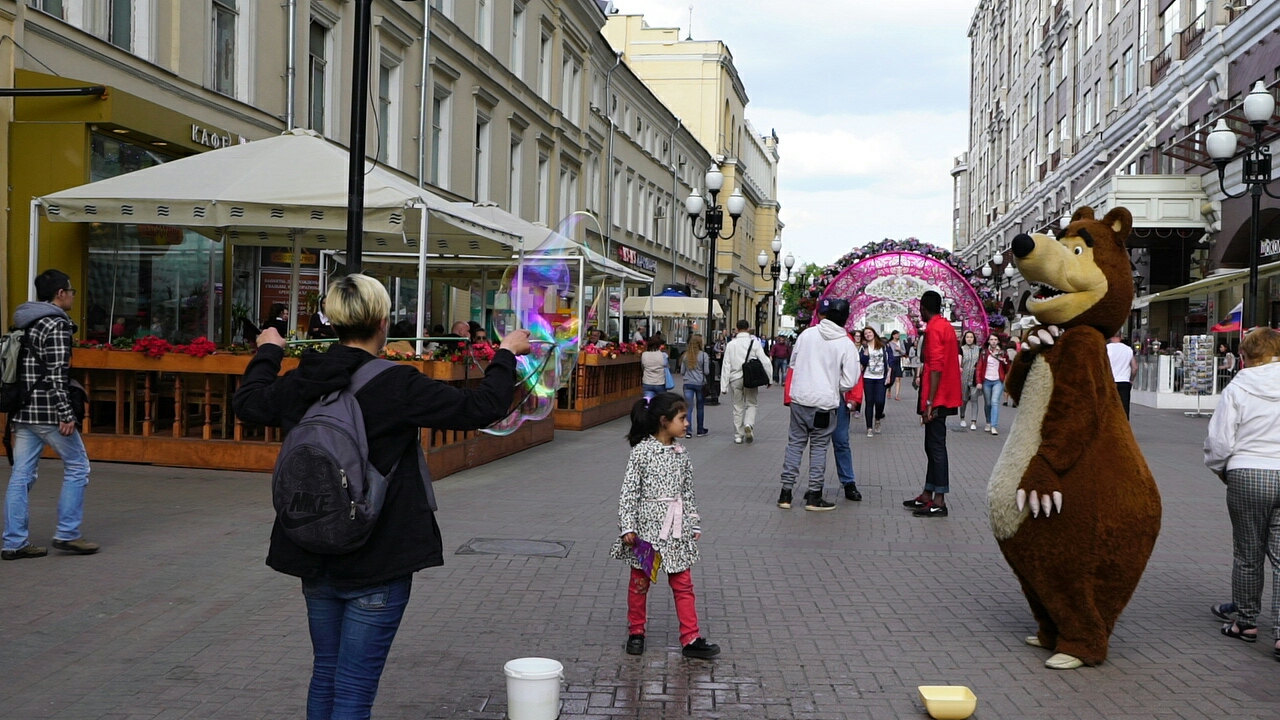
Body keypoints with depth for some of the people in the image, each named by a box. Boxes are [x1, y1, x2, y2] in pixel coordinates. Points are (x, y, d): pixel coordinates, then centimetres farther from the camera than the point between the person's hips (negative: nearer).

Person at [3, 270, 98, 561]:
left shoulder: (24, 324, 15)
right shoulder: (57, 325, -12)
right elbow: (56, 374, -19)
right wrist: (66, 414, -19)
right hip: (48, 411, -8)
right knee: (77, 468, 4)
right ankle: (67, 535, 5)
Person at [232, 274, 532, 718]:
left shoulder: (303, 383, 0)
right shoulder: (397, 386, -17)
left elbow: (247, 402, 20)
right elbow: (479, 407, -12)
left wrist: (268, 352, 37)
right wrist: (506, 355, 5)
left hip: (315, 559, 6)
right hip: (377, 563, -6)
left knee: (324, 675, 20)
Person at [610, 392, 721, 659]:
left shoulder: (681, 454, 6)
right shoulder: (642, 451, -10)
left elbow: (687, 492, 12)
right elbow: (628, 491, -10)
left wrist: (693, 525, 11)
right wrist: (627, 527, -13)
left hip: (676, 530, 5)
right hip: (647, 526, -4)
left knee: (683, 584, 5)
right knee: (640, 582, 10)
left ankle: (691, 639, 10)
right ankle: (636, 632, 26)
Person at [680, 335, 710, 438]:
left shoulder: (685, 356, 1)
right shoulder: (703, 355, -8)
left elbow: (682, 372, 5)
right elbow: (706, 371, -7)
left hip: (688, 384, 2)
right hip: (700, 384, -2)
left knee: (688, 407, 0)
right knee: (700, 407, 13)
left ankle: (687, 430, -12)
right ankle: (700, 430, 22)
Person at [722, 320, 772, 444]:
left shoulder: (731, 344, 1)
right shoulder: (754, 343, -4)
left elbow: (726, 365, 0)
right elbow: (765, 361, -7)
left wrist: (725, 385, 2)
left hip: (735, 379, 1)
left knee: (738, 406, 11)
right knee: (751, 404, 12)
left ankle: (738, 436, 13)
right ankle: (748, 425, -15)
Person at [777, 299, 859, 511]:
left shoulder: (807, 334, 1)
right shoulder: (846, 344, -6)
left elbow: (792, 363, 11)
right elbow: (849, 381, -7)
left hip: (799, 398, 3)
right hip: (824, 402, -3)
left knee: (795, 443, 11)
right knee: (819, 446, 7)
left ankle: (786, 493, 12)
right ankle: (814, 497, 9)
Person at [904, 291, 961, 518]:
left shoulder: (933, 329, -15)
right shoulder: (946, 326, 15)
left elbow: (936, 367, -21)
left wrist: (929, 402, -22)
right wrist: (922, 378, 36)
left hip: (937, 398, -10)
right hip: (945, 395, 10)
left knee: (936, 447, -8)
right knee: (932, 446, 14)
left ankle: (939, 502, -7)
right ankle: (927, 495, 21)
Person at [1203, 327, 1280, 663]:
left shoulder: (1237, 389, -6)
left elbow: (1219, 441, -7)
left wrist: (1221, 469, 11)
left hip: (1247, 476, -2)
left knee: (1247, 554, 11)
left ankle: (1246, 621, 25)